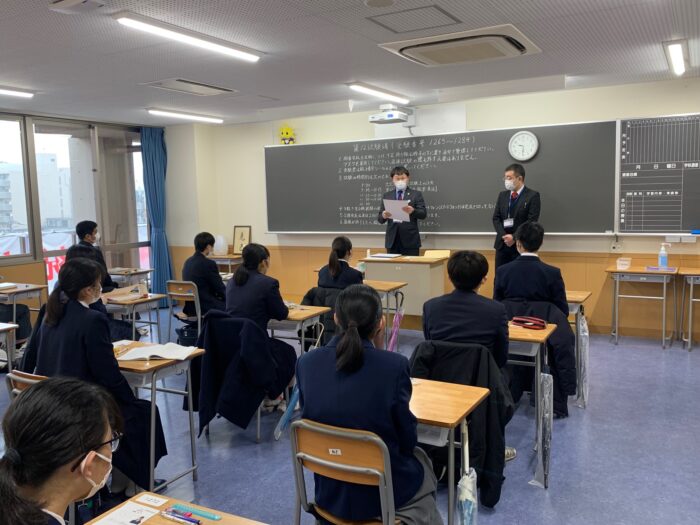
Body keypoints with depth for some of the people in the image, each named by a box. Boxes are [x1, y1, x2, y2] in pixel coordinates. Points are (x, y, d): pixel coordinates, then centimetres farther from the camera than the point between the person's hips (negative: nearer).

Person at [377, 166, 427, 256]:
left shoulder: (416, 194, 6)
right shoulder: (387, 196, 13)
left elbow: (423, 214, -3)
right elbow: (380, 219, 9)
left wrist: (412, 211, -24)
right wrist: (383, 216, -15)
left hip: (410, 241, -2)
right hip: (392, 241, 2)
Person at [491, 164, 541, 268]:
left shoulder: (533, 196, -4)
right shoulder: (502, 195, 12)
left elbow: (531, 221, -11)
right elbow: (496, 218, 8)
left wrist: (514, 238, -16)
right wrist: (504, 236, -9)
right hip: (502, 244, 5)